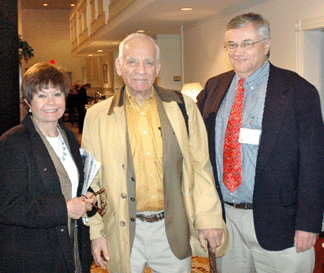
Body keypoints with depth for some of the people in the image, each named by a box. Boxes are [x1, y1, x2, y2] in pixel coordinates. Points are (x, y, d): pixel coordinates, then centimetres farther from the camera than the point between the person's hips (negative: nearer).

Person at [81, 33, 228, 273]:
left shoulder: (183, 107, 0)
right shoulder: (98, 116, -1)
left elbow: (201, 167, 2)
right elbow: (92, 180, 2)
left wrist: (208, 218, -1)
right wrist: (96, 232, 1)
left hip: (174, 232, 1)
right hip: (124, 234, 0)